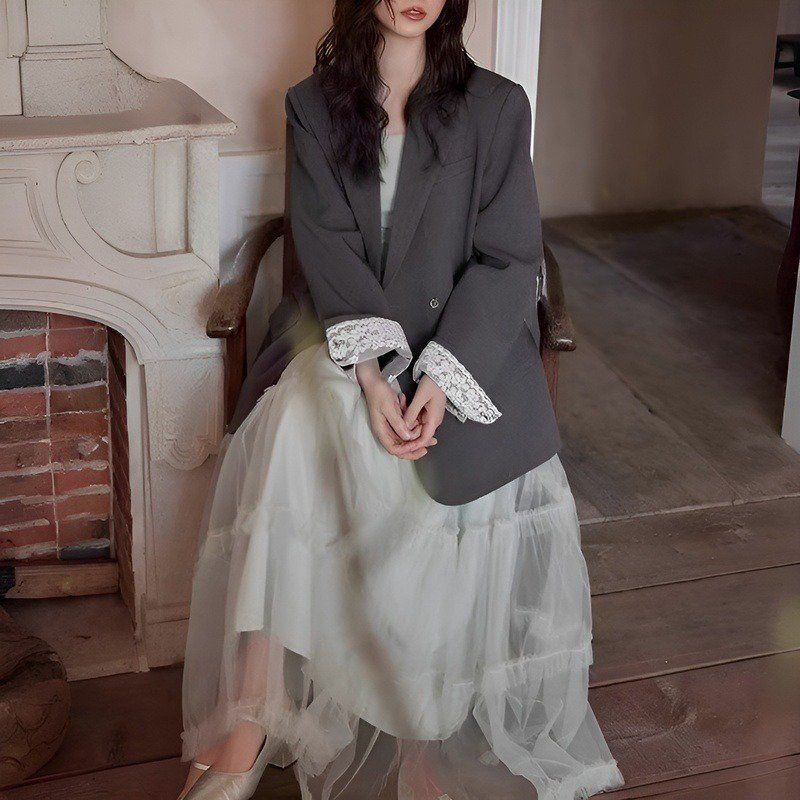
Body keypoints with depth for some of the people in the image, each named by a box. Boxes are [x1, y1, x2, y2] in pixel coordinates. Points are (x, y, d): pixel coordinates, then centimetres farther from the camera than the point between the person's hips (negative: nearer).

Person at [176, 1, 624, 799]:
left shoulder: (496, 107, 2)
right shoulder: (314, 106, 6)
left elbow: (507, 261, -4)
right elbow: (328, 251, -4)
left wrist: (439, 378, -17)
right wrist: (372, 373, -19)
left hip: (469, 349, 0)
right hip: (356, 347, 1)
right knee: (290, 426, -28)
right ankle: (247, 729, -22)